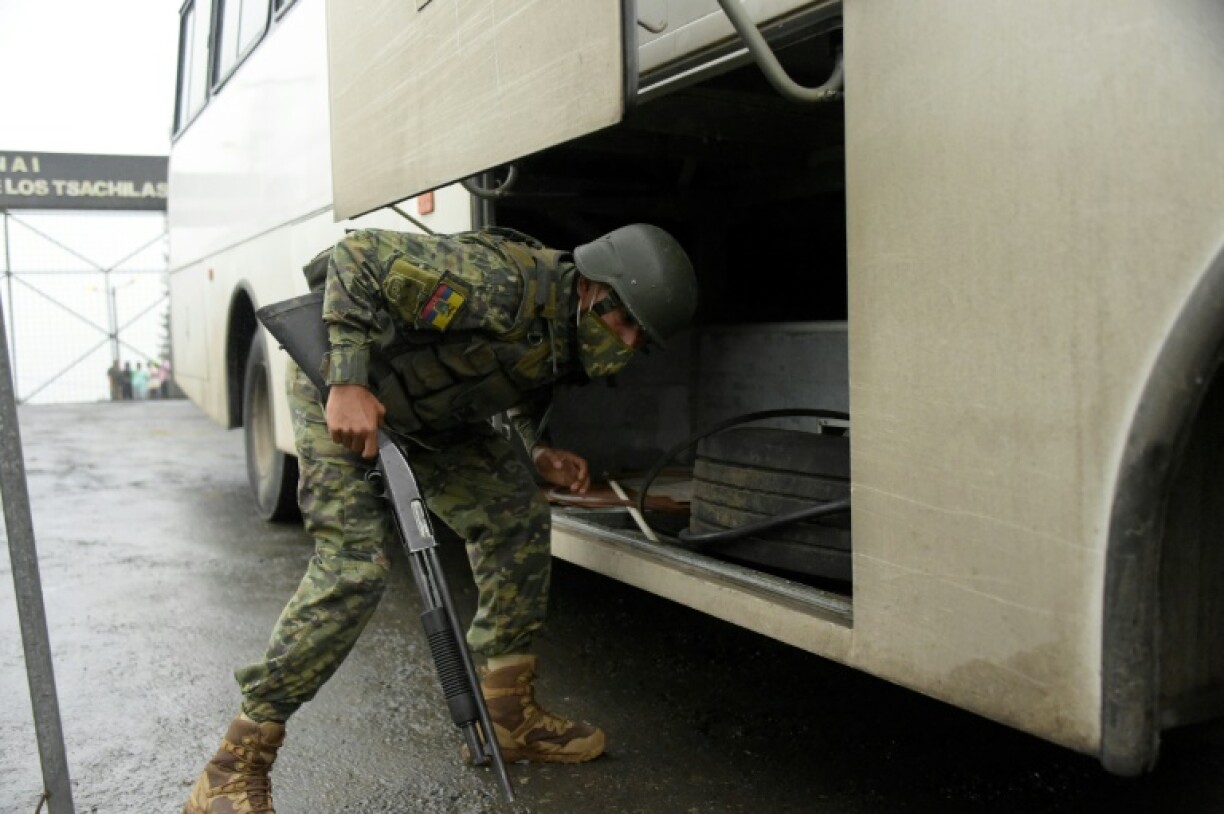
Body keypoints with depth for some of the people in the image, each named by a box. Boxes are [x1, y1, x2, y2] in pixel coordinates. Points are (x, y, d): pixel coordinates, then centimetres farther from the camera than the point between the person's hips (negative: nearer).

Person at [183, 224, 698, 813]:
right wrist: (348, 383, -37)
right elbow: (358, 255, -32)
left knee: (517, 519, 2)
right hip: (340, 392, -8)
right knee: (355, 564, -20)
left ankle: (507, 717, 13)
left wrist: (538, 451, -4)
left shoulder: (569, 335, -5)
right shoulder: (505, 284, -33)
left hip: (433, 412, 9)